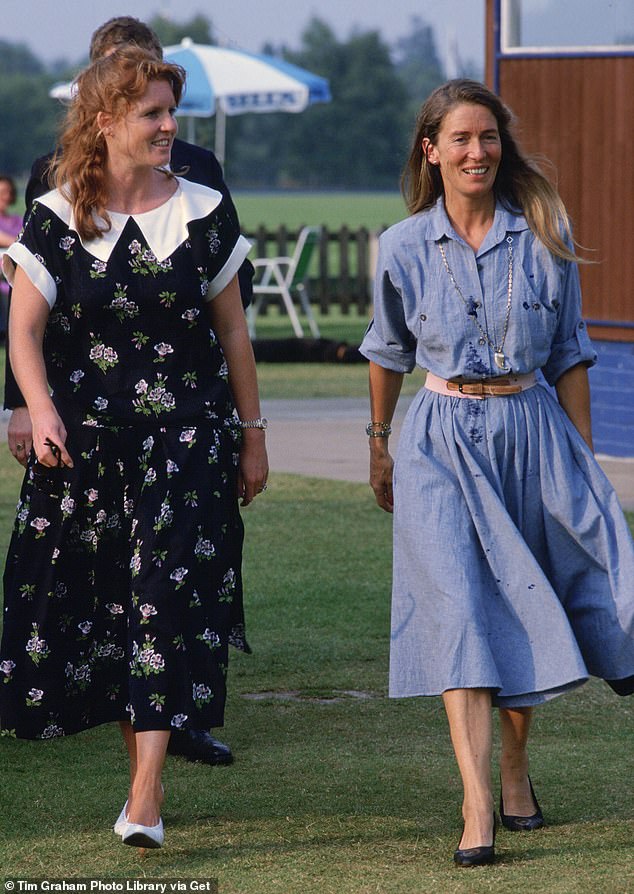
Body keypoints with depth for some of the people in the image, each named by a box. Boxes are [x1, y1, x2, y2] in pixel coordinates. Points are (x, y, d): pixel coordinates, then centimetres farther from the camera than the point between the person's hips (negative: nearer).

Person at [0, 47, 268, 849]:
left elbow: (232, 333, 8)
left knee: (166, 596, -12)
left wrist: (252, 436, 9)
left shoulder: (203, 214, 3)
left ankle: (146, 793, -16)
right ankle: (142, 772, 19)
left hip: (184, 437, -1)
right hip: (84, 443, 1)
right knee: (102, 604, 5)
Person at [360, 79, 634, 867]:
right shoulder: (404, 247, 0)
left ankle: (515, 766, 31)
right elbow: (389, 351, 16)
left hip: (532, 431, 1)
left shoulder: (544, 236, 0)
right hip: (443, 439, -1)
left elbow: (568, 353, 7)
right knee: (460, 609, -13)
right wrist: (378, 443, 24)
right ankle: (477, 807, -20)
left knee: (523, 607, 8)